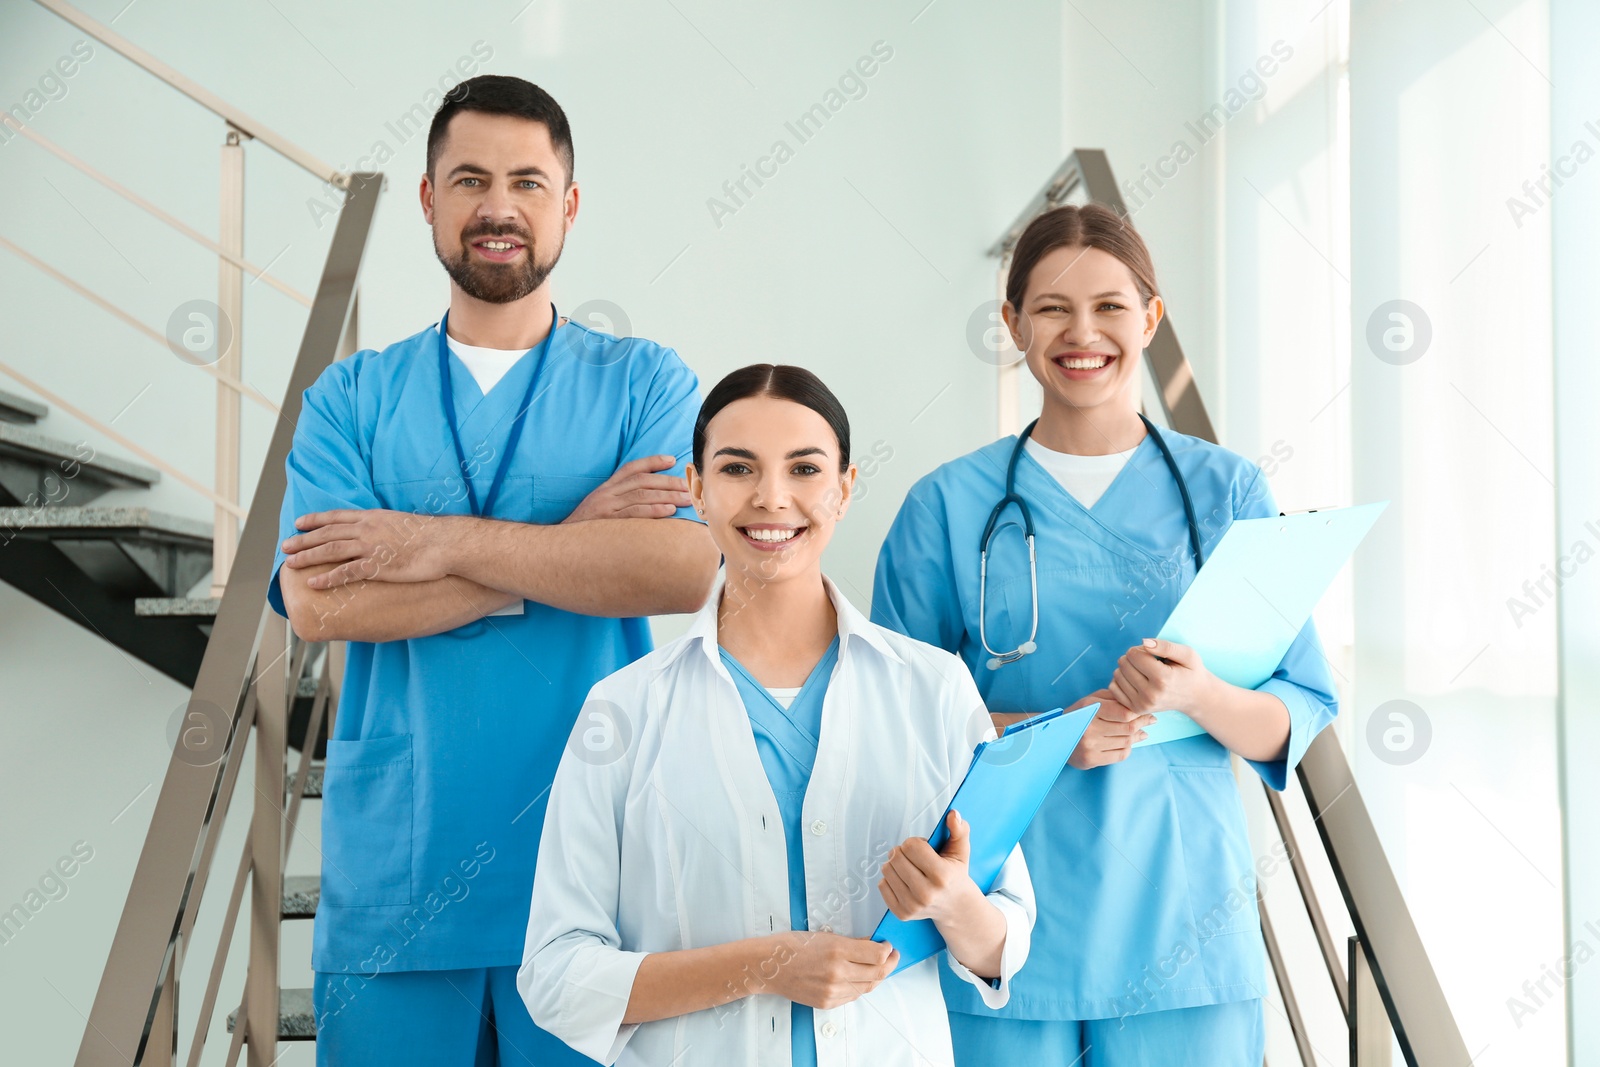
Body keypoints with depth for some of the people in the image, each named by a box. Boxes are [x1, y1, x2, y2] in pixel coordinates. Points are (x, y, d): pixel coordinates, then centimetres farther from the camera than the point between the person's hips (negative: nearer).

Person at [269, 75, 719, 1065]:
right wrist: (567, 549, -11)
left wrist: (441, 544, -13)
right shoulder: (353, 396, 8)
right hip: (393, 873, 1)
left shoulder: (644, 382, 5)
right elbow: (318, 603, -8)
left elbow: (680, 568, -12)